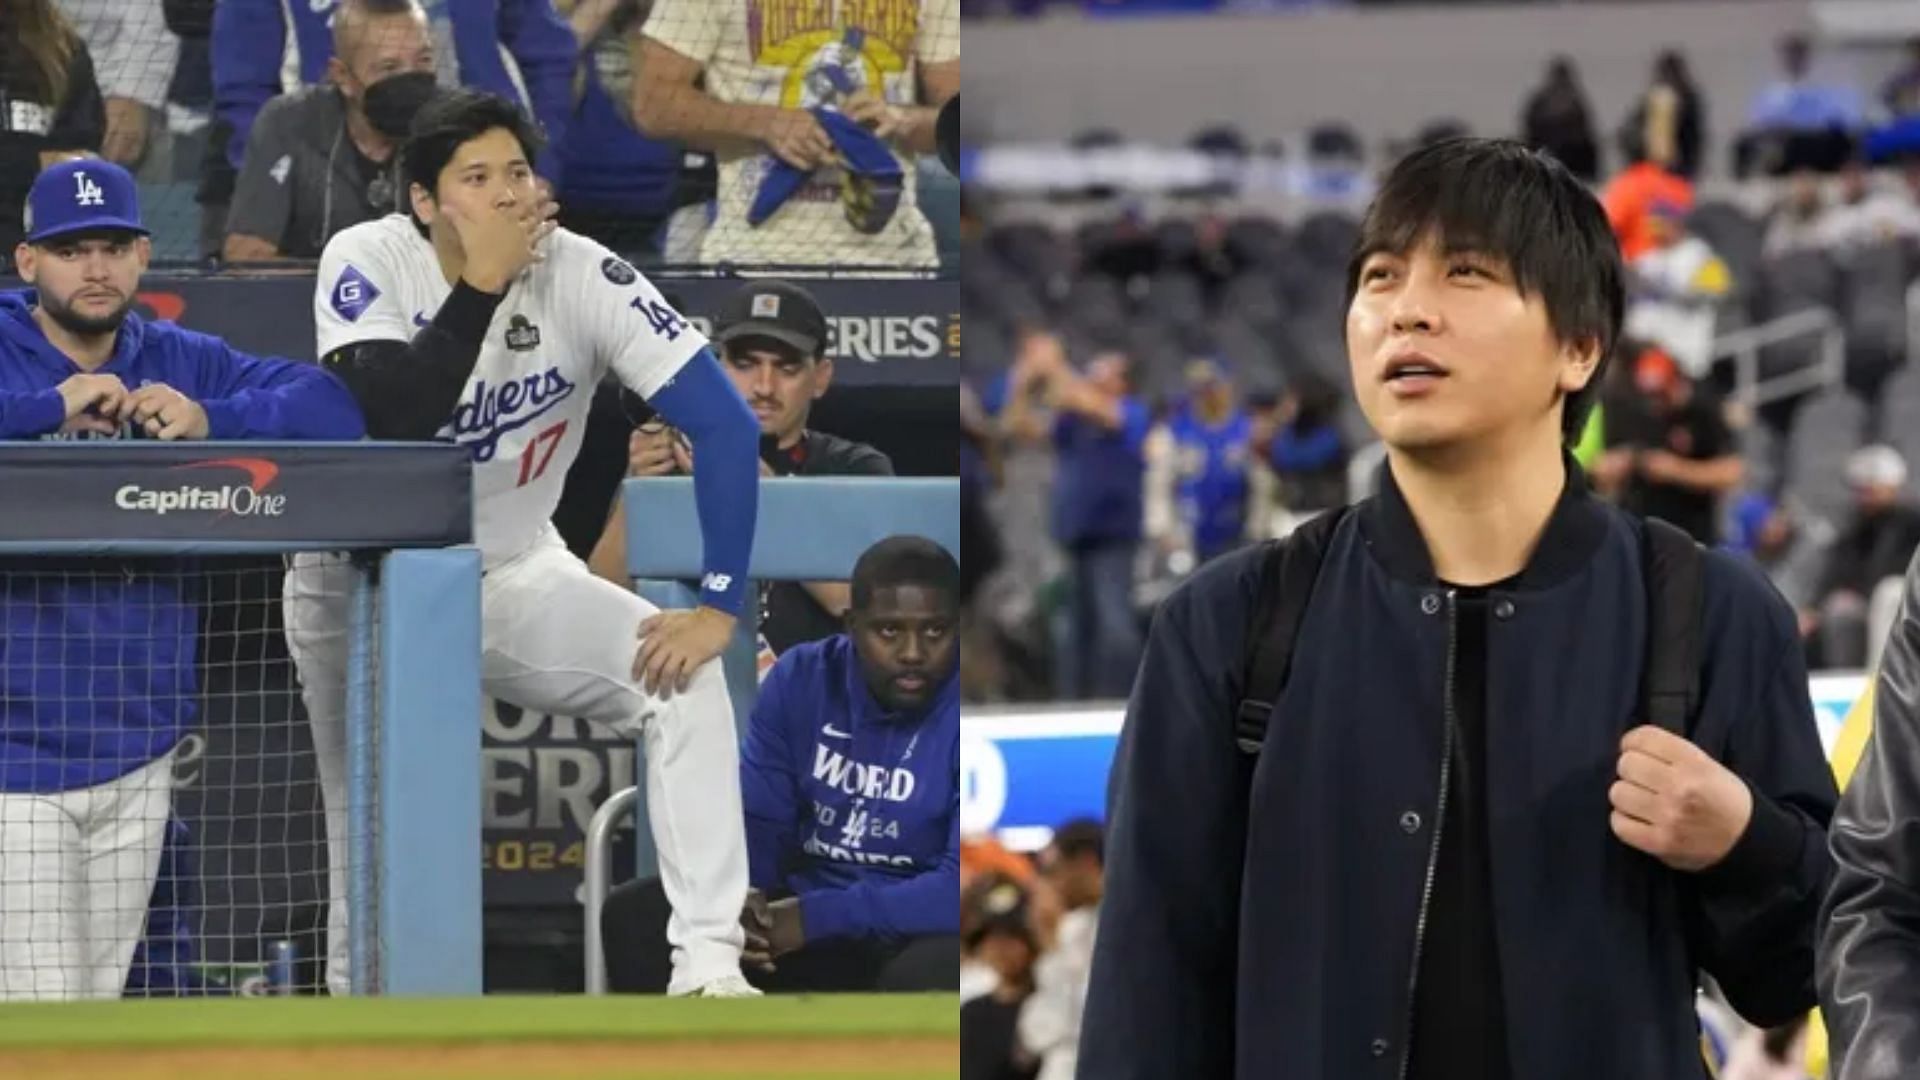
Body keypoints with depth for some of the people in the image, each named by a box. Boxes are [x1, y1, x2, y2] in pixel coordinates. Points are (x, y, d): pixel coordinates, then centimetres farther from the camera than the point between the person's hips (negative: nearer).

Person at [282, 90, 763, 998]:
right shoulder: (366, 263, -18)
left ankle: (708, 966, -20)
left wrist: (720, 606, -27)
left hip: (515, 576, 1)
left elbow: (723, 424, -20)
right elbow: (391, 420, -33)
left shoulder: (582, 277, -17)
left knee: (682, 676, -19)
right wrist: (481, 283, -33)